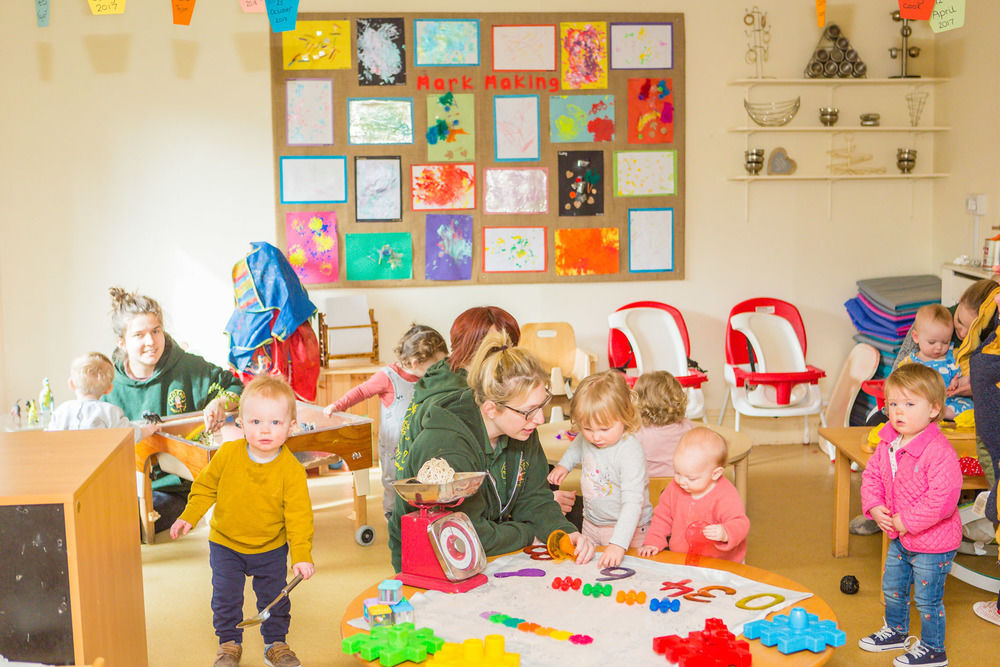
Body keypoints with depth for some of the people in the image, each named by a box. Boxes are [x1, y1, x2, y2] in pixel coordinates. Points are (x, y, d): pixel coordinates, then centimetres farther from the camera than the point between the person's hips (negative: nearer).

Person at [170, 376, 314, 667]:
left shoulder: (292, 470, -20)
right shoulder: (227, 454, -15)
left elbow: (299, 515, -16)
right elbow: (205, 487, 2)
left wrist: (301, 555, -21)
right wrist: (188, 517, -1)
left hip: (271, 548, -1)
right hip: (225, 545, 1)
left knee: (274, 598, 11)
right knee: (225, 598, 9)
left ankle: (275, 643, 32)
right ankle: (229, 643, 31)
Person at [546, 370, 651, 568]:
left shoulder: (631, 451, -32)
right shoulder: (588, 438, -10)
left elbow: (632, 502, -36)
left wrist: (618, 544, -43)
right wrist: (563, 465, 3)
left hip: (626, 528, -7)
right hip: (591, 524, 7)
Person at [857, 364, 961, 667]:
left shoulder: (939, 452, -28)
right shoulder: (887, 443, -3)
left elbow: (943, 499, -31)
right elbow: (872, 475, 9)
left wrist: (907, 522, -25)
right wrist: (875, 508, -7)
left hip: (932, 543, -8)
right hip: (899, 538, 8)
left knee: (927, 597, 7)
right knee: (892, 587, 24)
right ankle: (896, 631, 48)